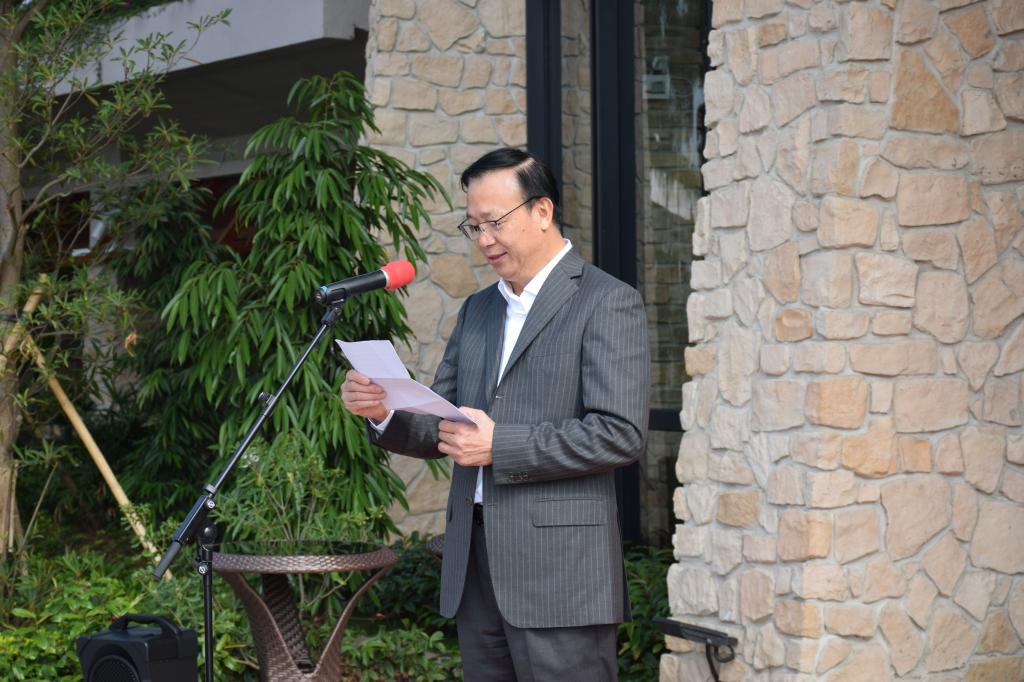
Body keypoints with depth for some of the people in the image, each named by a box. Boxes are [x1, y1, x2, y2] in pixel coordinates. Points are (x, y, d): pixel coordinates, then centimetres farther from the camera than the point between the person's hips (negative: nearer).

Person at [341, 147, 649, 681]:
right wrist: (383, 414, -4)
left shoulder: (607, 303, -5)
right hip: (475, 562, 7)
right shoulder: (477, 310, 18)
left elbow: (621, 433, -14)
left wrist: (499, 445, -17)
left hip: (559, 570, -6)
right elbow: (440, 431, 17)